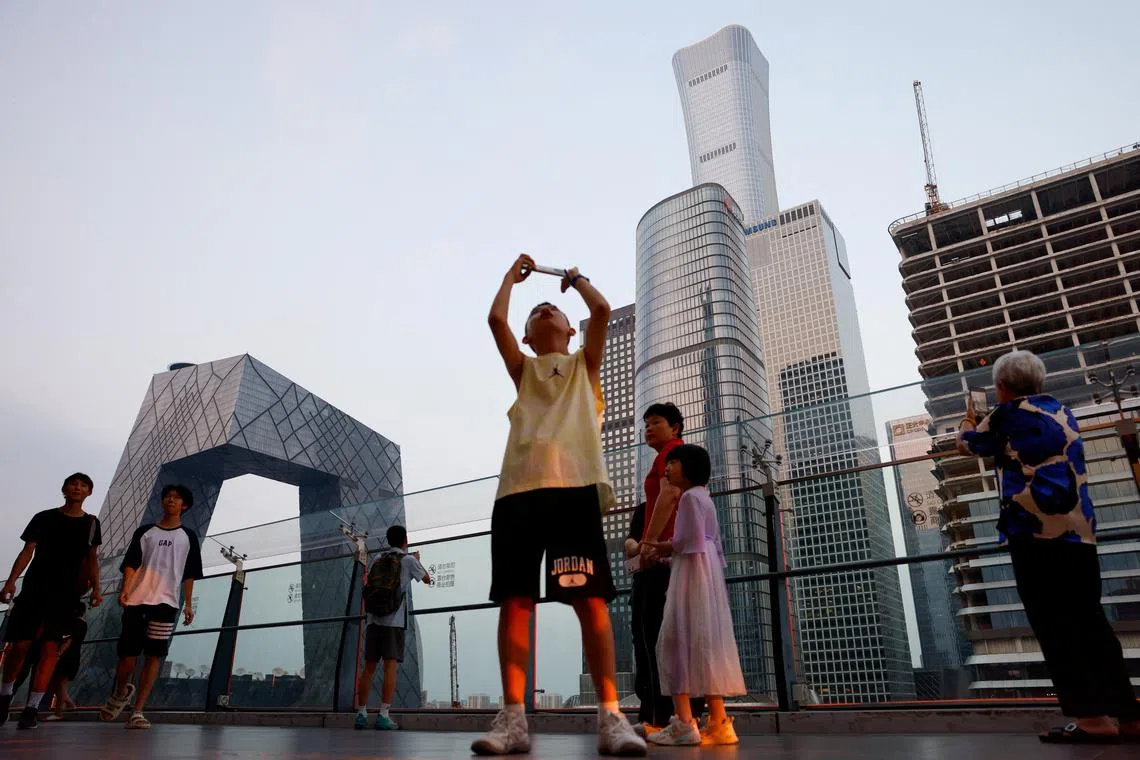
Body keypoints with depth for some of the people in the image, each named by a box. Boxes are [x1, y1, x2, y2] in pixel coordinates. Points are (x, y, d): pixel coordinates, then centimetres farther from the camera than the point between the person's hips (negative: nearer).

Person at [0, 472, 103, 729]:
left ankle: (32, 707, -7)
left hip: (66, 592, 0)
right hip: (34, 587, 0)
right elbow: (27, 551, 4)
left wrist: (96, 588, -1)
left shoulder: (91, 523, 10)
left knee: (51, 647, -9)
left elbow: (92, 559, 10)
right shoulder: (44, 517, 8)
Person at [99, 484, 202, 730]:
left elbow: (189, 574, 11)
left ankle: (138, 711, -1)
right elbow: (131, 563, 3)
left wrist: (188, 604, 5)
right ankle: (120, 694, 33)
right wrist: (125, 589, -14)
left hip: (166, 602, 0)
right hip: (137, 600, 0)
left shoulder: (188, 537, 11)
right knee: (127, 653, 3)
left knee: (154, 656, -6)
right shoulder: (145, 532, 11)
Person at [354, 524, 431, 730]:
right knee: (390, 666, -7)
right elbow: (427, 579, 17)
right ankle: (383, 716, -12)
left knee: (368, 667, 7)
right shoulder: (408, 559, 3)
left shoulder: (379, 559, 16)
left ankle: (361, 714, 11)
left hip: (374, 618, 5)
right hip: (394, 619, -5)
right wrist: (418, 560, 34)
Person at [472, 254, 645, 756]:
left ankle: (610, 715, -5)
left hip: (575, 487, -2)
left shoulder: (584, 366, 24)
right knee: (514, 600, -3)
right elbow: (496, 319, 15)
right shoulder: (522, 370, 26)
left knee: (591, 599, -7)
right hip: (519, 489, 2)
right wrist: (513, 274, 32)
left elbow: (603, 311, 13)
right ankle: (513, 718, 1)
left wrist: (575, 278, 32)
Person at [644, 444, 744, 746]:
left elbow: (692, 540, -16)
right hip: (708, 573, 10)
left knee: (681, 638, -12)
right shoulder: (704, 498, 24)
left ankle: (684, 722, -15)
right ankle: (718, 722, 5)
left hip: (692, 572, -10)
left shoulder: (690, 496, -6)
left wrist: (668, 546, -1)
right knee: (707, 641, 6)